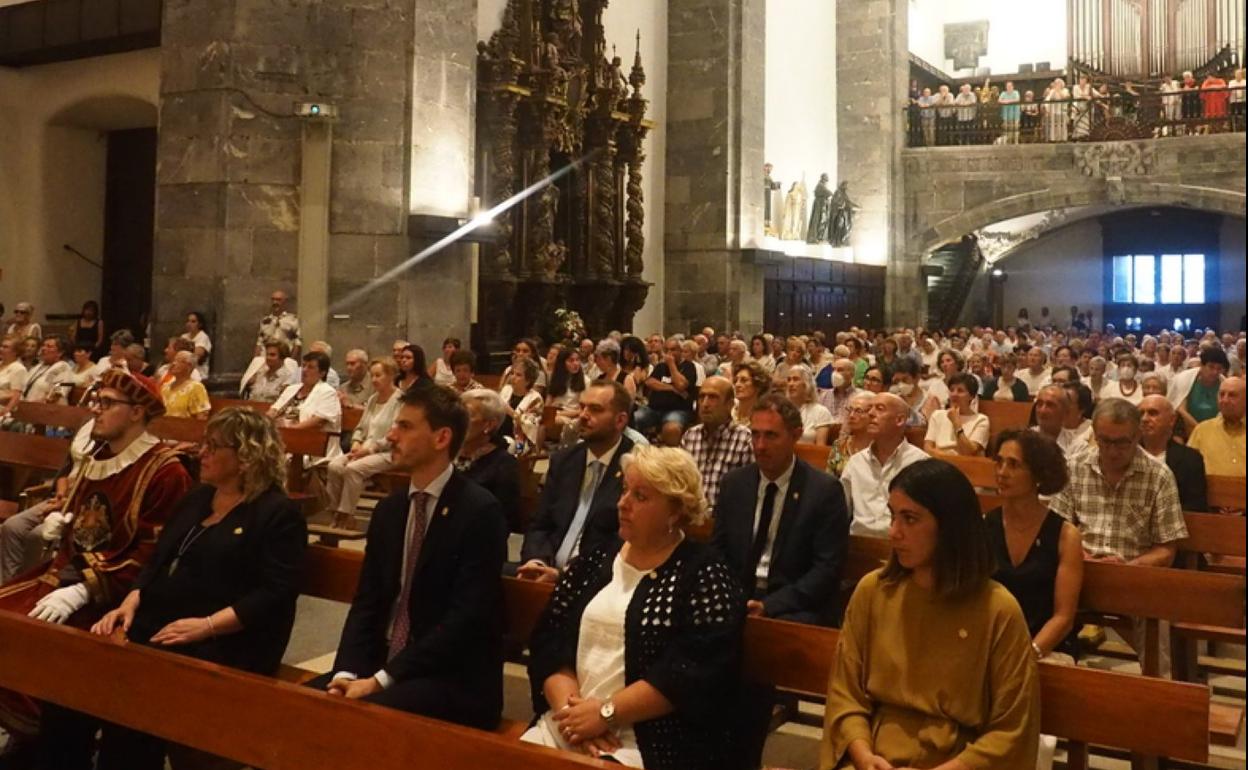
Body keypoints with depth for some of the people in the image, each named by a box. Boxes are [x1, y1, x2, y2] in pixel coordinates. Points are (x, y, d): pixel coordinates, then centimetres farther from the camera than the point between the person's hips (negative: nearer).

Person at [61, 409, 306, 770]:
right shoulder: (195, 498, 21)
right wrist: (131, 603, 2)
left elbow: (275, 594, -14)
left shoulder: (279, 513, -4)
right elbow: (157, 562, 22)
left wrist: (206, 626, -21)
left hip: (222, 645, -7)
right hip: (153, 624, 7)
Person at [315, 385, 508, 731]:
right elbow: (367, 601, 9)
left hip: (454, 682, -7)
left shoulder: (480, 511, -12)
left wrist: (381, 679, -19)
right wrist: (348, 671, -9)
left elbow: (466, 618, -18)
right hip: (383, 666, 7)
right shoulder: (388, 510, 11)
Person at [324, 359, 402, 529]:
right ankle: (335, 512, -13)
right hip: (365, 450, 7)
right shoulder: (372, 399, 18)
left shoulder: (400, 400, -8)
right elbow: (360, 427, 21)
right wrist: (356, 443, -1)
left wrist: (369, 448, -17)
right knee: (333, 466, -19)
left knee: (352, 469, -31)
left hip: (387, 453, -7)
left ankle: (347, 516, -21)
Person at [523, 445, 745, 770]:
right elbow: (548, 639, 5)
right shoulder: (594, 560, 11)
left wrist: (606, 713, -15)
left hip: (653, 743, -4)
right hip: (569, 724, 5)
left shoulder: (704, 575, -4)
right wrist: (569, 707, -11)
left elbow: (692, 673, -14)